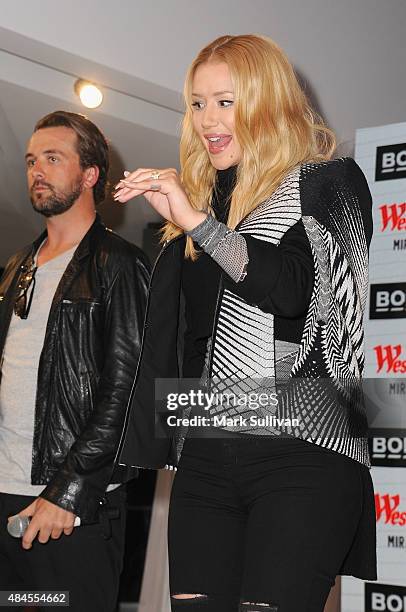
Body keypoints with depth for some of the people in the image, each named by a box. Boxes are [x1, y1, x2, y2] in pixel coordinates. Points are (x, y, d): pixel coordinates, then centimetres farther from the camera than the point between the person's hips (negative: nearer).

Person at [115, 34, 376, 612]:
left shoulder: (327, 182, 4)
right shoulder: (201, 197, 21)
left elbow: (294, 289, -15)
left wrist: (195, 220, -17)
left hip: (302, 454, -5)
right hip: (205, 457, 6)